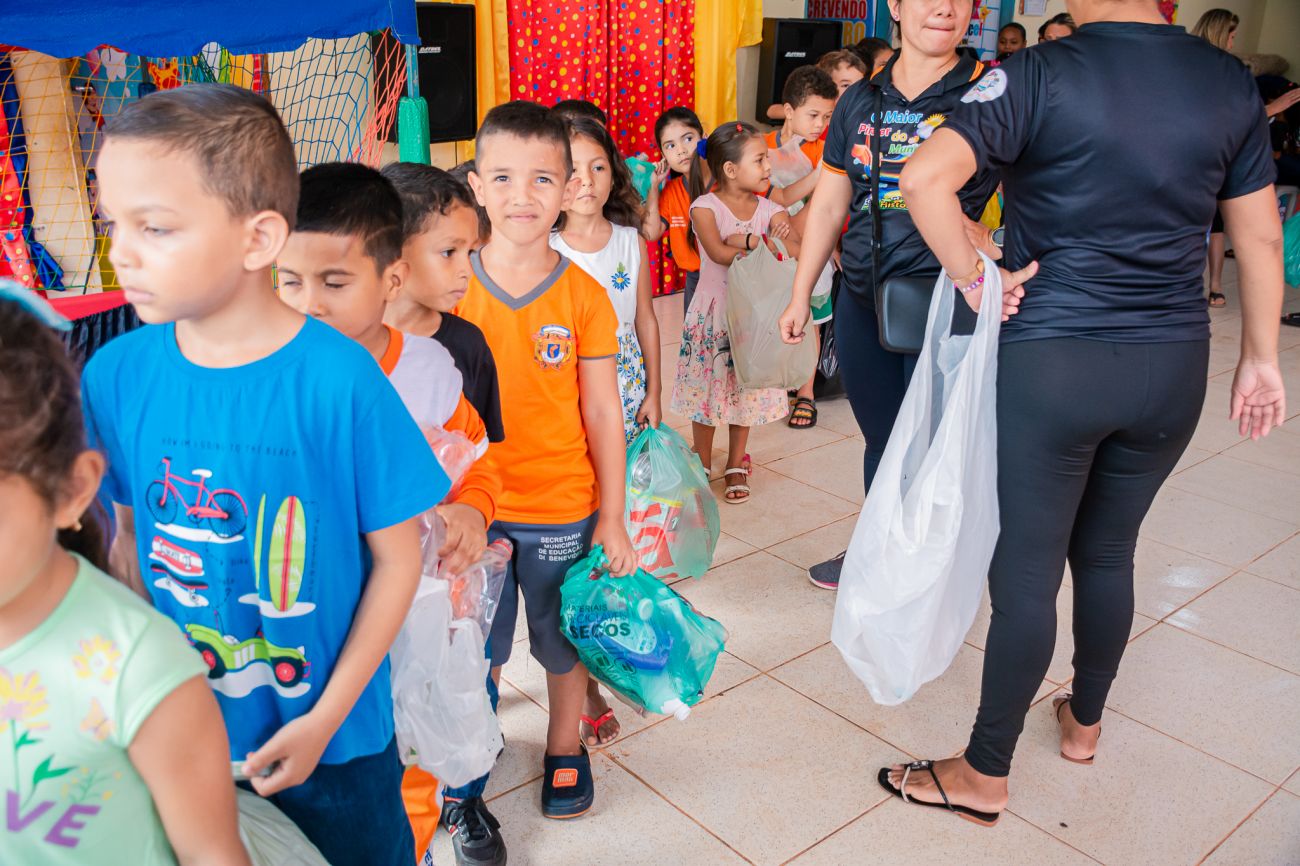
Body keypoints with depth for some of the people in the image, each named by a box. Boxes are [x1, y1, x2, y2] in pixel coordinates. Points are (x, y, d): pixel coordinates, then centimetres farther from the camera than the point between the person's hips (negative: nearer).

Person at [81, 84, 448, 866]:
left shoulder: (340, 379, -22)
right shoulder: (114, 376, -10)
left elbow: (397, 558, -14)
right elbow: (132, 536, 3)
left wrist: (326, 718, -13)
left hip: (334, 733, -3)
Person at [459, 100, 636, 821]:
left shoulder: (584, 297, -8)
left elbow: (603, 416, -4)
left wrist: (612, 517, -2)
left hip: (562, 510, 0)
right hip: (472, 506, 1)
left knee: (564, 639, 17)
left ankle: (565, 746, 42)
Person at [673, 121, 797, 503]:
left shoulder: (769, 209, -1)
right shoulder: (705, 206, -10)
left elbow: (797, 251, -16)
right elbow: (718, 252, -27)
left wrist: (749, 240, -24)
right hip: (712, 315, -3)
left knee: (745, 391, 11)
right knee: (707, 390, 6)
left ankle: (736, 467, 28)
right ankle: (703, 468, 22)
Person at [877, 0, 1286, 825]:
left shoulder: (1040, 76, -10)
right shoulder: (1230, 82, 4)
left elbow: (924, 178, -25)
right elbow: (1261, 237, 9)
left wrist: (975, 279, -12)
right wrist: (1261, 357, 18)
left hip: (1053, 361, -4)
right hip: (1174, 363, 5)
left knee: (1027, 567, 4)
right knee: (1108, 551, 21)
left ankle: (985, 776, 19)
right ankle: (1085, 723, 40)